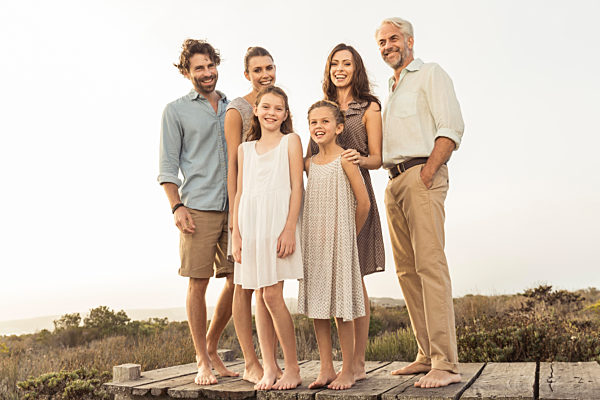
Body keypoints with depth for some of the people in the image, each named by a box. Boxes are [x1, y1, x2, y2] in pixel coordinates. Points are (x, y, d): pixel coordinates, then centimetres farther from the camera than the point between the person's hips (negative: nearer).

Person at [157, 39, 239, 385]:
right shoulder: (176, 111, 7)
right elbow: (168, 165, 2)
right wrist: (177, 207, -10)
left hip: (236, 207, 4)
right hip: (198, 209, -4)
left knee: (238, 281, 5)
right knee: (198, 283, -2)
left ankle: (211, 346, 24)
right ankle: (202, 361, 12)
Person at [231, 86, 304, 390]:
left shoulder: (290, 141, 7)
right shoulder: (245, 148, 18)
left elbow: (296, 186, -1)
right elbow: (240, 192, 15)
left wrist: (290, 228, -12)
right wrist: (236, 234, 7)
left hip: (278, 220, -4)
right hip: (250, 222, 4)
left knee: (272, 295, -9)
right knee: (261, 297, 3)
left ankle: (292, 368, 4)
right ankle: (269, 369, 10)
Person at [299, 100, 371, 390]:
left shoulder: (345, 159, -7)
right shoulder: (309, 163, 10)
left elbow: (363, 202, -7)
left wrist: (349, 235, 2)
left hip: (339, 240, -6)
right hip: (313, 240, 6)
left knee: (341, 306, -2)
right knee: (316, 305, 7)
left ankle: (348, 371, 11)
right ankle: (326, 369, 17)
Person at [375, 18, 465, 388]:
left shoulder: (430, 74, 4)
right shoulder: (391, 89, 27)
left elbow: (451, 128, -9)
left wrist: (427, 173, -17)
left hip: (421, 175, -8)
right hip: (394, 182, 8)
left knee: (430, 264, -14)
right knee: (407, 269, 5)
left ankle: (446, 364, -12)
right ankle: (428, 354, 12)